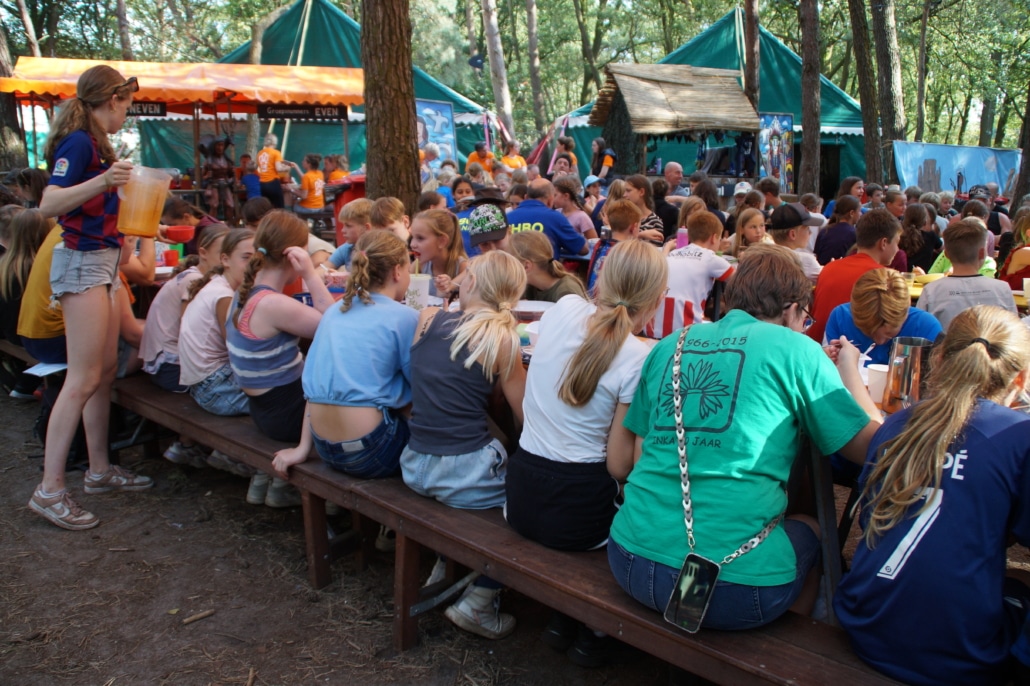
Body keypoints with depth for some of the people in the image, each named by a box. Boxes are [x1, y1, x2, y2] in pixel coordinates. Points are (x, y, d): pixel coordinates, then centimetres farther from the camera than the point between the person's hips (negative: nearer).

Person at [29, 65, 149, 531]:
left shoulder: (93, 142, 14)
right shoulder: (79, 143, -14)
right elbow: (48, 205, -27)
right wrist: (101, 181, -38)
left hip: (99, 263, 10)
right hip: (82, 263, -10)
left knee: (105, 370, 11)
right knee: (83, 379, -11)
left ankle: (99, 470, 19)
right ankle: (49, 490, -8)